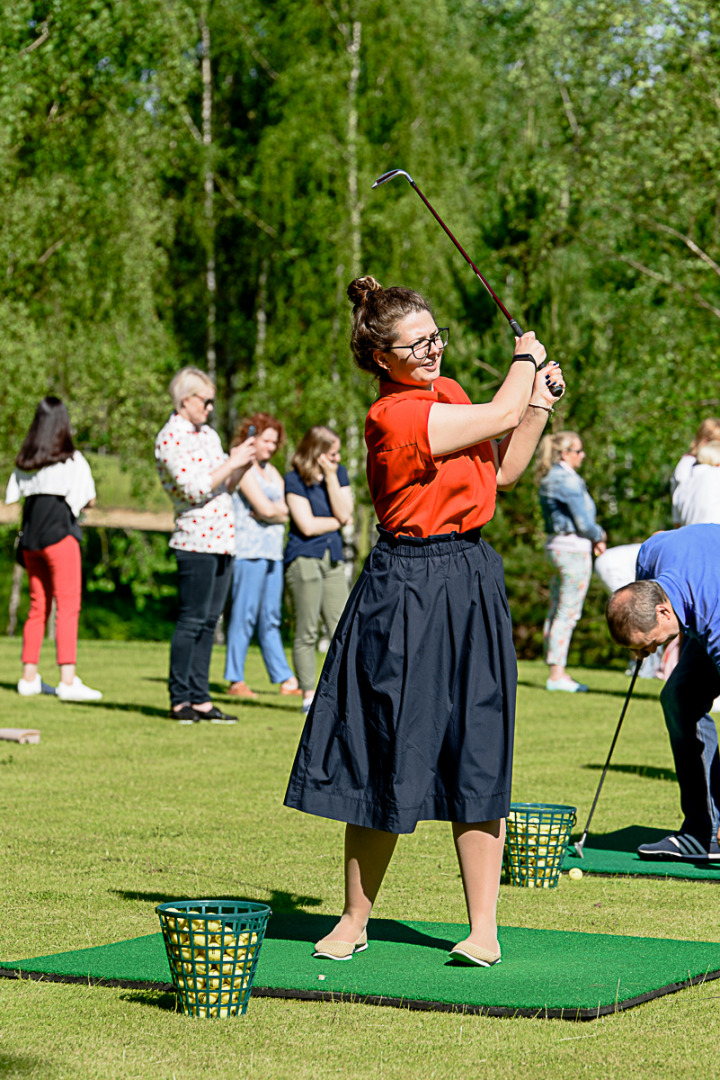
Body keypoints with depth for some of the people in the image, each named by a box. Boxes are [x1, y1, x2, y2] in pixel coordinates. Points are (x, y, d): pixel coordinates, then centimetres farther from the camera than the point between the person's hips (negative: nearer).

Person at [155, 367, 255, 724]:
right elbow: (195, 489, -16)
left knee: (209, 621, 8)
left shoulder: (208, 435, 19)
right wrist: (233, 462, -11)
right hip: (195, 539, -8)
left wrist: (244, 465, 5)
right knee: (192, 621, -7)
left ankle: (200, 698, 10)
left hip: (221, 539, 8)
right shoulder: (170, 439, -7)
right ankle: (180, 699, -2)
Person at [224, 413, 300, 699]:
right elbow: (265, 507, -14)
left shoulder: (271, 471, 21)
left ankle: (284, 679, 8)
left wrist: (267, 510, -6)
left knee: (270, 619, 9)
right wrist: (273, 509, 4)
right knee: (244, 615, -7)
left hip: (272, 552, 8)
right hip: (248, 550, -8)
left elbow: (285, 511, 9)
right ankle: (236, 680, -4)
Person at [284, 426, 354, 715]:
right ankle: (308, 696, 1)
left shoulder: (339, 473, 11)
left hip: (333, 558, 5)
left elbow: (344, 513, -2)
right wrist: (337, 521, 1)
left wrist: (331, 477, -7)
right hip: (304, 558, -5)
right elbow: (307, 525, -10)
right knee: (307, 631, -3)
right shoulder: (295, 480, -5)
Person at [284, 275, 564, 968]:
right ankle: (355, 921, 16)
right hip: (405, 591, -7)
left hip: (472, 585, 7)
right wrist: (526, 357, 6)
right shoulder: (397, 415, -16)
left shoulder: (447, 393, 11)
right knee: (386, 762, 2)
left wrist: (540, 401, 11)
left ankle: (483, 928, 10)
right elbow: (501, 414, -13)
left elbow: (501, 471, 20)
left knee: (475, 758, 4)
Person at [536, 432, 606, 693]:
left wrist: (593, 537, 8)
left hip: (556, 546, 10)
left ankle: (556, 671, 16)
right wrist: (599, 536, 4)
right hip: (574, 550, -10)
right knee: (568, 613, -7)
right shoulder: (567, 480, -15)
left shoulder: (550, 478, 14)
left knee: (556, 611, 11)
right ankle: (557, 674, -6)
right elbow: (583, 522, -16)